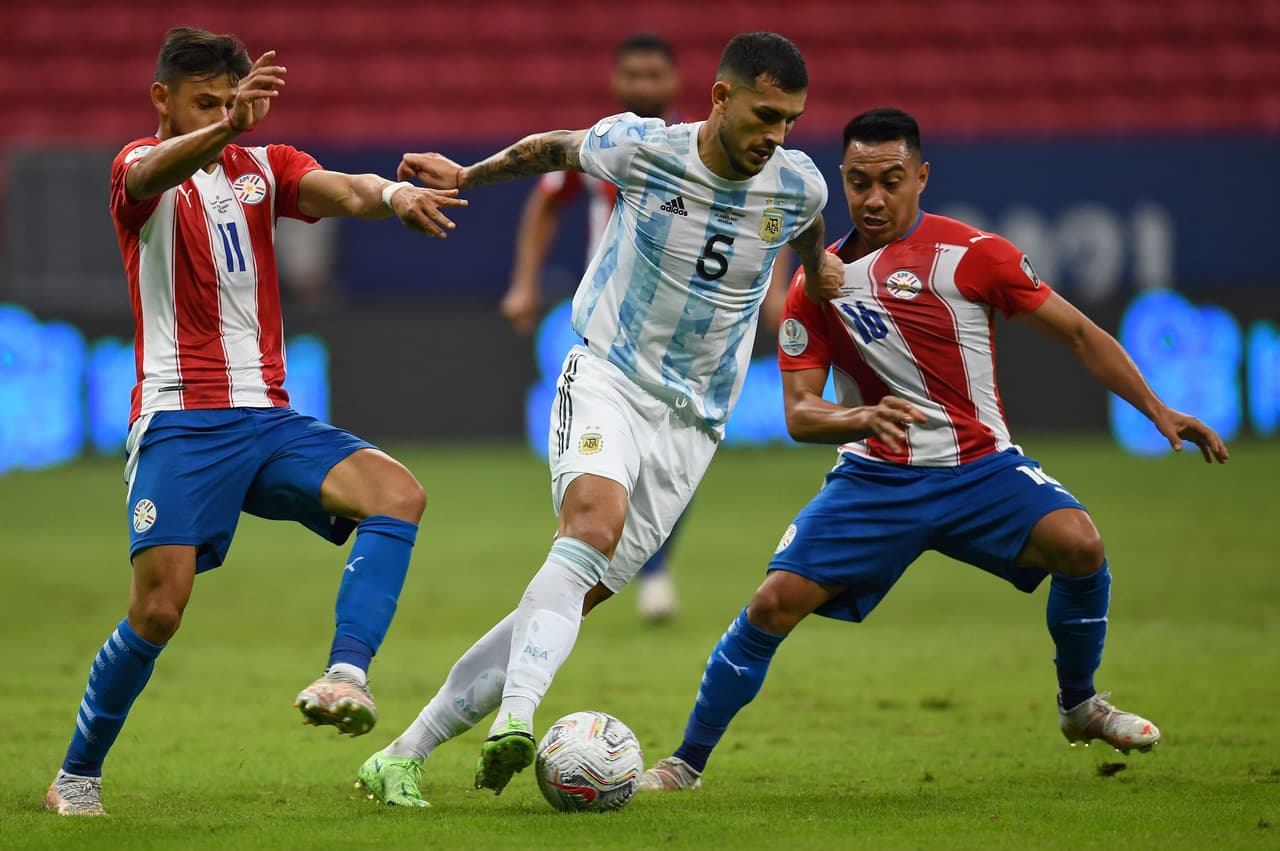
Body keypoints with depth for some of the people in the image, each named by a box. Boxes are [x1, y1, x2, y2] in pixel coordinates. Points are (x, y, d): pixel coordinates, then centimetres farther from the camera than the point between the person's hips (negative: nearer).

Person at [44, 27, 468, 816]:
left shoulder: (264, 167, 14)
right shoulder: (141, 168, 1)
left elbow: (339, 190, -8)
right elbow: (156, 169, -26)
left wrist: (391, 192, -34)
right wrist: (223, 126, -49)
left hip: (268, 418, 4)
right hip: (180, 423, -4)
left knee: (398, 492, -22)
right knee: (160, 607, -14)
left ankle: (345, 675, -35)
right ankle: (77, 774, 6)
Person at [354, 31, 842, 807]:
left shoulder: (800, 184, -5)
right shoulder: (639, 148, -11)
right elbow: (558, 148, 11)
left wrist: (818, 264, 38)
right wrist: (469, 175, 20)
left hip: (692, 421, 3)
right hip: (607, 374, -3)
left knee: (580, 593, -6)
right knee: (595, 522, -34)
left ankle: (405, 756, -2)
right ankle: (515, 720, -49)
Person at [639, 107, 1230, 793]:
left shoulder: (972, 254, -5)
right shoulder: (817, 284, 0)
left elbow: (1078, 333, 0)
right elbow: (799, 413, -2)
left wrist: (1157, 411, -9)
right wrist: (856, 418, -26)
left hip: (979, 467, -1)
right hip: (873, 479, 1)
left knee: (1078, 543, -27)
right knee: (775, 603, -15)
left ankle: (1079, 706, 0)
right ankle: (686, 763, 3)